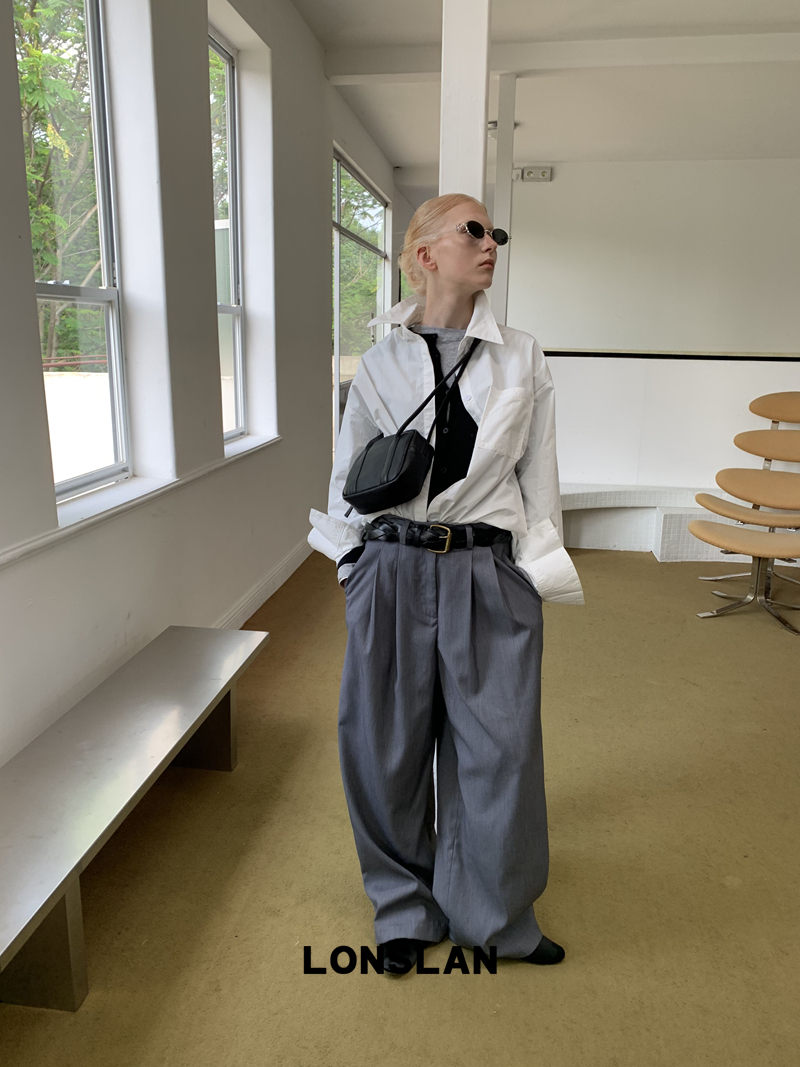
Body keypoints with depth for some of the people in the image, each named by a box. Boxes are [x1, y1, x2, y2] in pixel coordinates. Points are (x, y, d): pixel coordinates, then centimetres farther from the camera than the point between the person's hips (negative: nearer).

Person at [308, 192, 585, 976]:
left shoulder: (522, 360, 4)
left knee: (497, 748, 7)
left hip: (490, 576, 0)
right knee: (388, 748, 10)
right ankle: (406, 909, 36)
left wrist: (536, 579, 3)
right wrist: (356, 572, 7)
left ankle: (493, 917, 34)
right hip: (394, 572, 0)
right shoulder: (380, 365, 4)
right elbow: (349, 476, 10)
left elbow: (538, 477, 6)